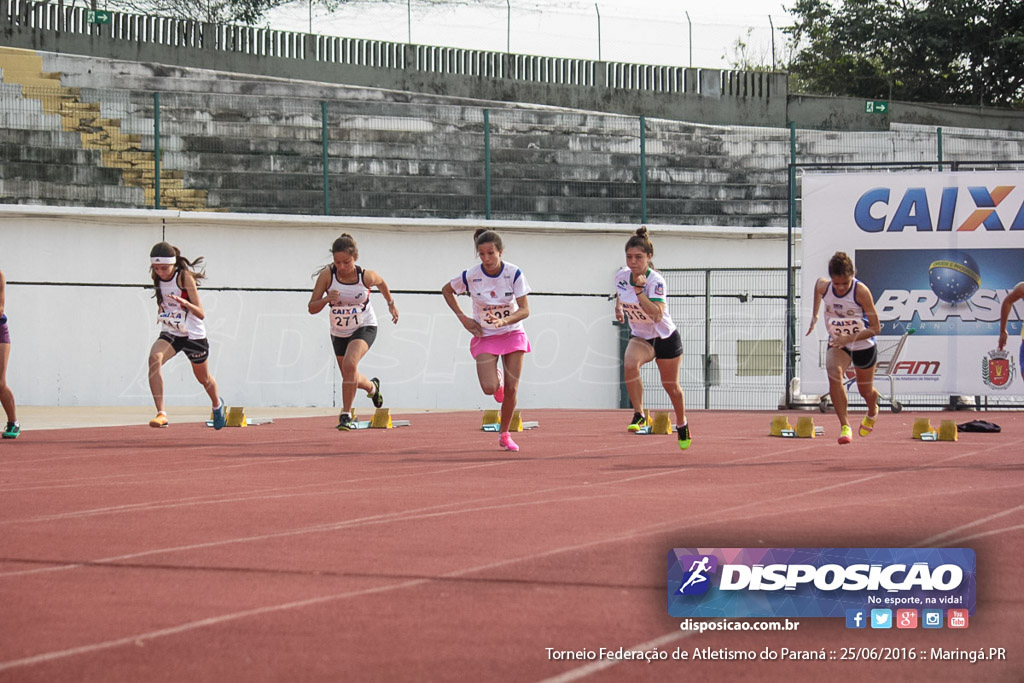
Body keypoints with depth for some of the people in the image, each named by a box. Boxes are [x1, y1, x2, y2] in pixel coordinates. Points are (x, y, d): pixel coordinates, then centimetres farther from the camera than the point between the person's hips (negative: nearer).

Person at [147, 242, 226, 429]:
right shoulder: (157, 278, -4)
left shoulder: (184, 277, -20)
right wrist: (161, 311, 8)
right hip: (170, 334, 4)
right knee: (154, 358, -29)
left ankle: (217, 404, 53)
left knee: (203, 378, 17)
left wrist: (184, 302, -41)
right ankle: (161, 414, -34)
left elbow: (201, 314, -26)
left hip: (194, 335, -4)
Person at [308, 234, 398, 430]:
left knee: (350, 364, -30)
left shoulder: (366, 276, -21)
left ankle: (347, 414, -20)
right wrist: (326, 299, -38)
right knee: (350, 378, 19)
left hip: (365, 327, -3)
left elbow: (381, 283, 4)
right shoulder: (327, 275, -20)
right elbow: (312, 309, -18)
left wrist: (391, 304, 18)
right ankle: (372, 387, 55)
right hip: (339, 332, 4)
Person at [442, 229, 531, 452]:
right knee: (489, 388, -17)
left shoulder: (514, 273, -17)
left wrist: (504, 321, -37)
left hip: (512, 332, 0)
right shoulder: (471, 276, -16)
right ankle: (496, 377, 22)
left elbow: (525, 310, -18)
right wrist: (463, 318, -4)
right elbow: (446, 290, 4)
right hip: (485, 336, 0)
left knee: (511, 389, -4)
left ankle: (504, 433, 17)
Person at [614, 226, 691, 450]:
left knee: (671, 386, 13)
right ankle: (639, 414, -23)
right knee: (630, 364, -32)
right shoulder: (621, 275, -11)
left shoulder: (656, 281, -27)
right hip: (640, 337, 3)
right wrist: (618, 306, 8)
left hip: (666, 338, -3)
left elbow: (657, 315, -40)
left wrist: (639, 291, -44)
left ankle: (682, 425, 40)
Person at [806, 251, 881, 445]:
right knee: (834, 374, -29)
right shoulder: (823, 286, -18)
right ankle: (844, 426, -25)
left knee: (865, 391, 15)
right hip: (837, 343, 2)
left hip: (864, 344, -2)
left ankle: (872, 413, 54)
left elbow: (875, 328, -24)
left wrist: (849, 338, -35)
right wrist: (814, 315, 15)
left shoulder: (861, 292, -29)